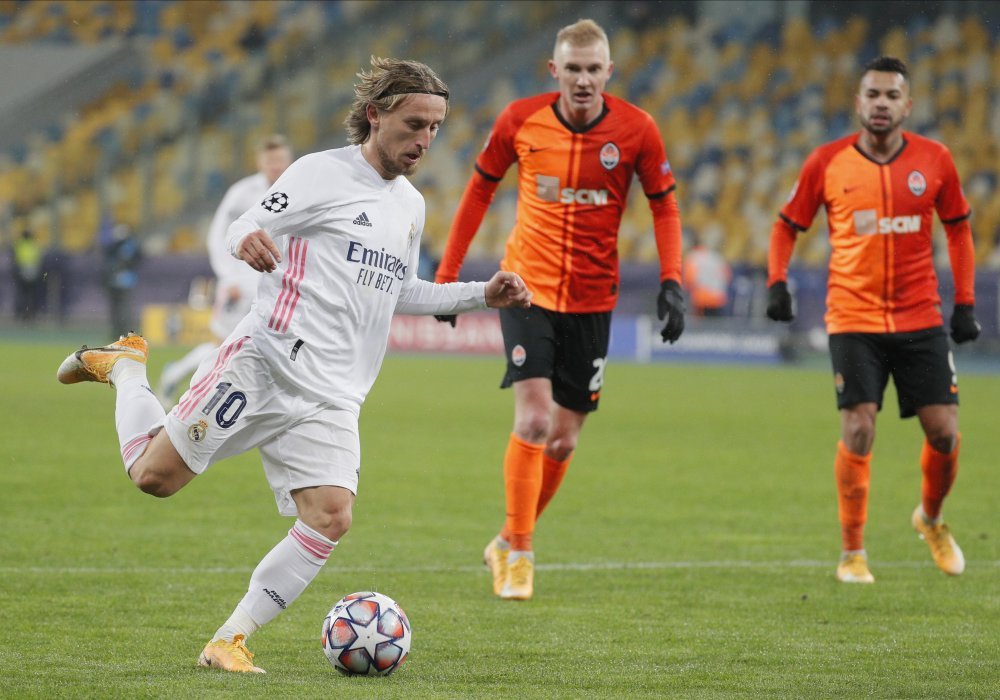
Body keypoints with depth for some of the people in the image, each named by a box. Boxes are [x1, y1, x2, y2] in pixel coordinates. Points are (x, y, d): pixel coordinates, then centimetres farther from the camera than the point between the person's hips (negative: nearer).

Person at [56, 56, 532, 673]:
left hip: (332, 399, 6)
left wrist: (481, 296, 23)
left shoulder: (412, 206, 19)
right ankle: (125, 367, 24)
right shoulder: (324, 172, -2)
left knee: (331, 518, -15)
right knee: (156, 473, -7)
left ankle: (230, 640, -7)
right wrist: (248, 240, -29)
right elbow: (246, 229, -4)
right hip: (267, 361, -6)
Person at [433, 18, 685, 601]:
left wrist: (672, 281, -9)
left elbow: (664, 205, 3)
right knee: (533, 420, -16)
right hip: (528, 286, -1)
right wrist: (448, 273, 7)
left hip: (592, 298, 2)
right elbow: (481, 188, 7)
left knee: (563, 438, 6)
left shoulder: (637, 130, -7)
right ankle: (519, 553, -3)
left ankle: (509, 544, 26)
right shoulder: (520, 120, -6)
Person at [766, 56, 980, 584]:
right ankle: (852, 554, 4)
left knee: (944, 430, -1)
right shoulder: (827, 163, -2)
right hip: (853, 318, -2)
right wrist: (776, 282, -7)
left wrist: (965, 304, 7)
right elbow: (787, 225, 9)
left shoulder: (934, 160, 1)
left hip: (920, 317, 2)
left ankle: (931, 518, 29)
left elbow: (958, 229, 12)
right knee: (858, 431, -10)